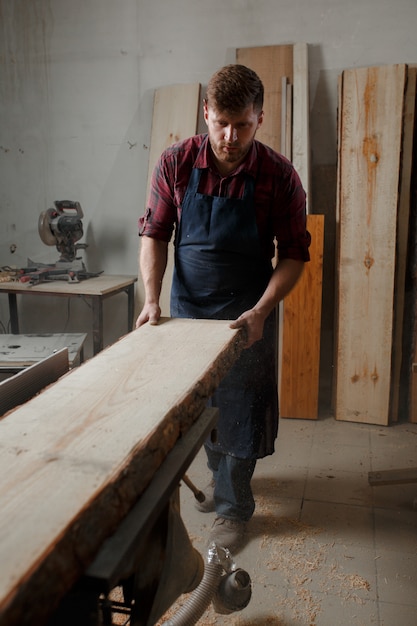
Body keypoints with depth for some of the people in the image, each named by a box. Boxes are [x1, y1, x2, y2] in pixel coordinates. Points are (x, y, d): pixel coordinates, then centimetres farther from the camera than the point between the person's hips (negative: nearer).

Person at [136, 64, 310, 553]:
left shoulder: (279, 176, -14)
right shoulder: (175, 163, -9)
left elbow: (294, 254, -8)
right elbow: (154, 234, -2)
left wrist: (260, 311, -21)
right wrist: (152, 300, -14)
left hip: (247, 316, -2)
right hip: (187, 310, 3)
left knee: (241, 413, 7)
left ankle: (233, 506, 29)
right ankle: (218, 473, 46)